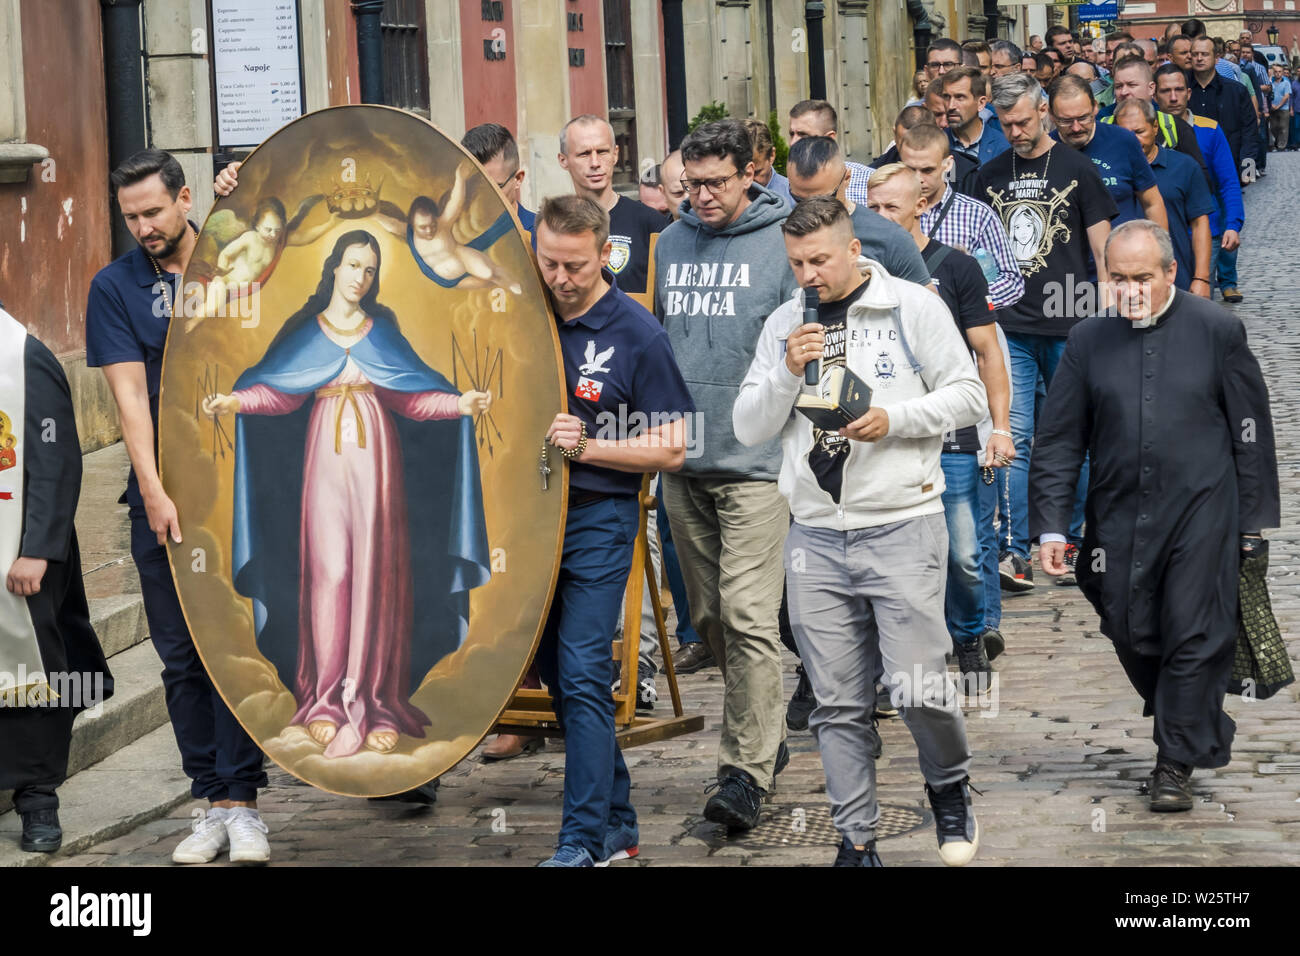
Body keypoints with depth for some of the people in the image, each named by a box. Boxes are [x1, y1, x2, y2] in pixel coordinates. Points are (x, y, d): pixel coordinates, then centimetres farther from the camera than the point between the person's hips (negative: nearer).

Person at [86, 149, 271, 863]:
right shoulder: (115, 287, 4)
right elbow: (130, 392, -3)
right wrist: (154, 493, -12)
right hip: (163, 495, 1)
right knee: (182, 656, 3)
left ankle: (241, 802, -2)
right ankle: (212, 804, 9)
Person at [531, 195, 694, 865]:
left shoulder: (636, 334, -8)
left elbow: (672, 448, -7)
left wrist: (585, 447, -17)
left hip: (599, 520, -6)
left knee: (582, 676, -12)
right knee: (556, 674, 10)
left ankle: (585, 840, -10)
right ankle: (616, 822, 21)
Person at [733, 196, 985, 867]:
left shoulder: (913, 308, 1)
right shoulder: (784, 324, 11)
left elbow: (968, 396, 1)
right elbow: (748, 429, 10)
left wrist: (895, 419, -13)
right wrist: (788, 374, -7)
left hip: (901, 527, -3)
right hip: (816, 535, 4)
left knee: (918, 683, -8)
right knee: (837, 702, 4)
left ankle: (950, 788, 20)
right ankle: (856, 838, 12)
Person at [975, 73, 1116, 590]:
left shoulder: (1076, 170, 1)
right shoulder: (990, 175, 9)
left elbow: (1103, 251, 2)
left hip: (1068, 328, -1)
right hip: (1010, 327, 1)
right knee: (1015, 437, -7)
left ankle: (1071, 536, 20)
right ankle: (1014, 550, -8)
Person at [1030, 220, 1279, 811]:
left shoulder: (1217, 331, -1)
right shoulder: (1089, 341, 4)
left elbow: (1251, 430, 4)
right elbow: (1058, 440, 7)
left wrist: (1255, 518, 3)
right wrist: (1051, 525, 0)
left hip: (1201, 509, -3)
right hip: (1119, 514, 3)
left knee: (1194, 636, -6)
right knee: (1132, 633, 6)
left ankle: (1177, 763, 6)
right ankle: (1204, 732, 29)